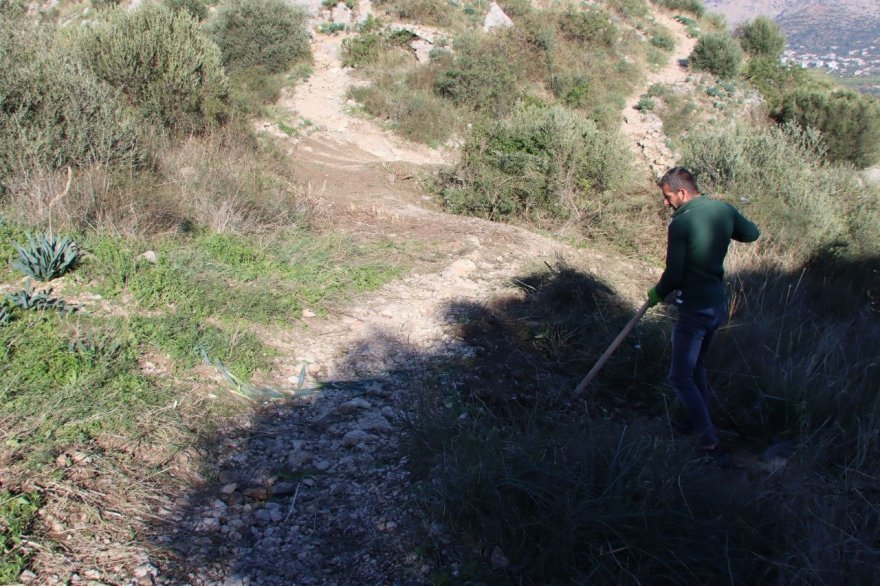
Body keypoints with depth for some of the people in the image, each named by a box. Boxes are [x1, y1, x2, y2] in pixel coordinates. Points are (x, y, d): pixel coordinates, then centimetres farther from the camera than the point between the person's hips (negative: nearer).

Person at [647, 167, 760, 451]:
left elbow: (674, 275, -19)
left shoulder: (681, 224, -20)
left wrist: (657, 293, 0)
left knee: (681, 378, 2)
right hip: (719, 305, 8)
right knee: (696, 367, 23)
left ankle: (707, 437, 3)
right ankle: (699, 423, 33)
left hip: (695, 310, -8)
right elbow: (752, 233, 19)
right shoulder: (724, 210, 1)